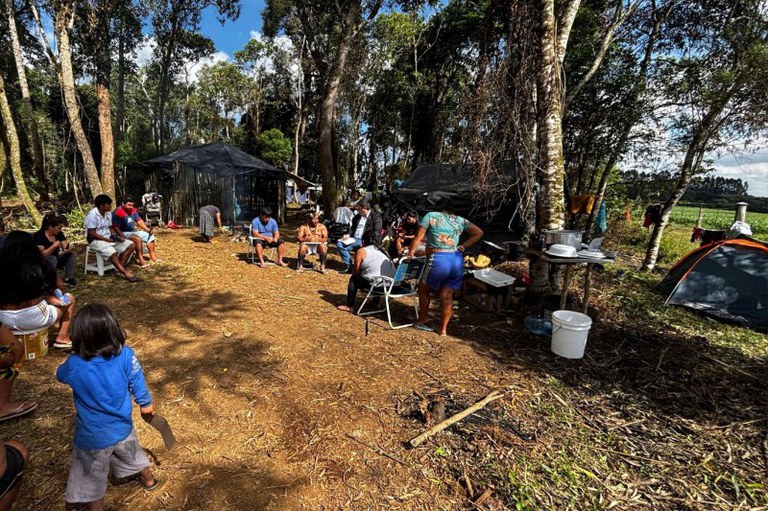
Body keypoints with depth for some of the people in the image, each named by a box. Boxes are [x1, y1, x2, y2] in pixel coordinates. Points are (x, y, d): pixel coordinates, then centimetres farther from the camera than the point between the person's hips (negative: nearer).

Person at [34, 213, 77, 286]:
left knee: (72, 255, -14)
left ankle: (68, 278, -12)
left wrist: (68, 248, -29)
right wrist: (54, 246, -37)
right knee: (52, 259, -35)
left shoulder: (59, 234, -2)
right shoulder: (39, 236, -20)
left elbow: (65, 248, -5)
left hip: (55, 259, 6)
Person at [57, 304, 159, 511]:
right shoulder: (126, 355, -24)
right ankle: (148, 479, 57)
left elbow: (60, 375, 2)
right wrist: (146, 404, 8)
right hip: (122, 428, 3)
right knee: (132, 454, 33)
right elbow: (137, 383, -9)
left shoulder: (75, 365, -25)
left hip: (92, 437, -3)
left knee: (92, 480, 22)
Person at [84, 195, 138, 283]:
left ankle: (119, 268, -15)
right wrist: (108, 240, -20)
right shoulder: (92, 215, -16)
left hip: (109, 238, 8)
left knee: (130, 245, -8)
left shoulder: (108, 214, 7)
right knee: (112, 252, -36)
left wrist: (116, 237, -4)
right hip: (96, 241, -8)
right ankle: (126, 273, -33)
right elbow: (92, 234, -18)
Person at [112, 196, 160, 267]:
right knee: (138, 239, -33)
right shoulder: (118, 212, -20)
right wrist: (124, 238, -31)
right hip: (124, 233, -9)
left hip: (133, 232, 9)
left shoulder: (133, 210, 5)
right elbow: (115, 228, -23)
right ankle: (140, 258, -27)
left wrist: (147, 229, -5)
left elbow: (139, 221, 11)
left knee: (150, 235, 4)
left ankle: (152, 255, 5)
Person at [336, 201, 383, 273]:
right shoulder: (357, 216, 23)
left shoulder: (375, 216, 1)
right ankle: (349, 266, -8)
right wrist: (348, 234, 6)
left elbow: (376, 233, -9)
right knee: (339, 245, -13)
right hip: (354, 239, 7)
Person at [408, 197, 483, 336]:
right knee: (447, 296, 13)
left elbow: (418, 237, -2)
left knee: (424, 288, 20)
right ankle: (443, 329, 19)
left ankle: (422, 321, 28)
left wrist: (410, 254, 6)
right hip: (457, 260, 4)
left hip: (438, 259, -4)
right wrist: (463, 246, 14)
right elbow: (478, 232, 14)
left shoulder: (431, 216, 3)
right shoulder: (460, 220, 14)